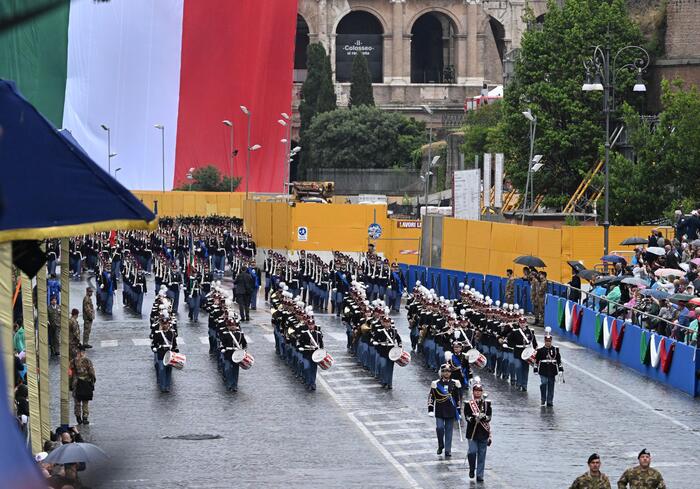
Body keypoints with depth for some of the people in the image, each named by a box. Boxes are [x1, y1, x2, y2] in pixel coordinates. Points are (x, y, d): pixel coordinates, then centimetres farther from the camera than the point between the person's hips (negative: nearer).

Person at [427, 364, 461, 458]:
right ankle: (440, 446, 13)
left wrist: (458, 411, 9)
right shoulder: (436, 384, 0)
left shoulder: (455, 384, 5)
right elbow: (431, 397, 2)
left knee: (449, 431, 4)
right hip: (439, 411, -1)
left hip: (450, 412, 1)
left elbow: (458, 398, 10)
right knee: (439, 428, -12)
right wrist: (430, 410, -4)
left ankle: (448, 450, 11)